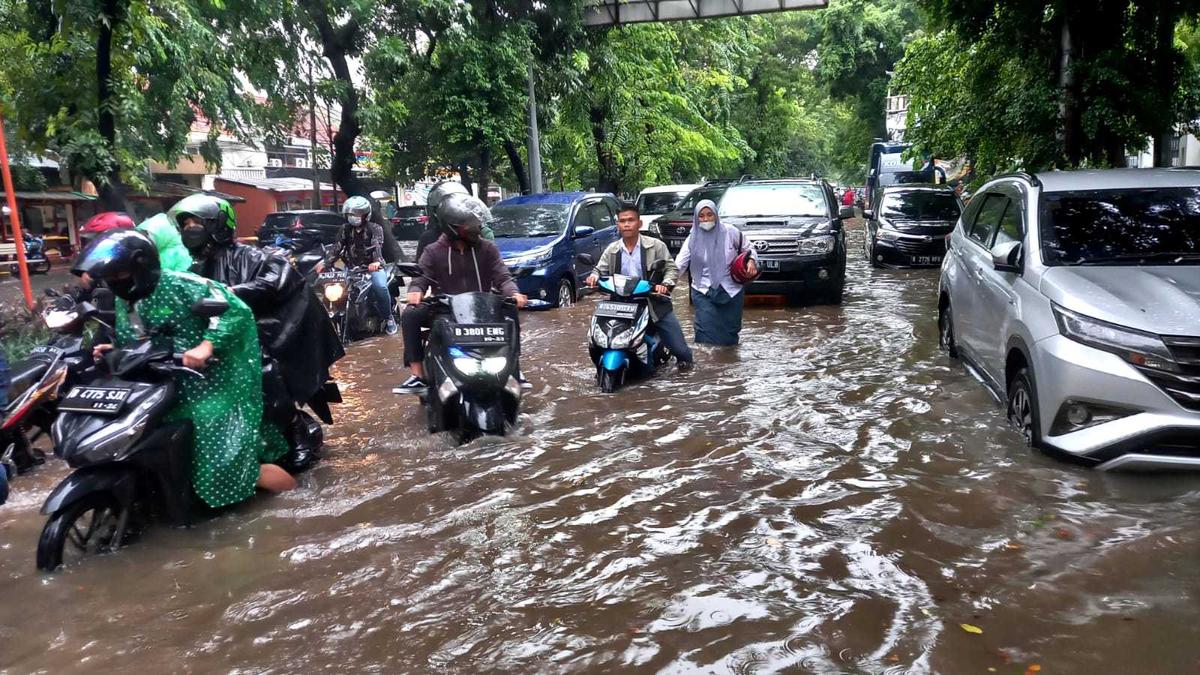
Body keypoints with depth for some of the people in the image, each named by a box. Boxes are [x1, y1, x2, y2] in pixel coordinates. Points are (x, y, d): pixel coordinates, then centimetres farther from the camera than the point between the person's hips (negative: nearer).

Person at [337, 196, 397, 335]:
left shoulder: (375, 228, -1)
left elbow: (377, 245, -21)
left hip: (372, 266, -4)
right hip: (352, 267, 5)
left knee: (380, 287, -32)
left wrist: (376, 261, -42)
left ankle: (389, 317, -12)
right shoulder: (346, 230, 13)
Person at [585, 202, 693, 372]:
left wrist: (665, 284, -22)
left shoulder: (656, 245, -4)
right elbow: (600, 270, 8)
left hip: (656, 304, -1)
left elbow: (672, 268, -3)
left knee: (679, 347, 2)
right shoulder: (612, 250, 4)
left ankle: (685, 358, 37)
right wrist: (594, 277, -15)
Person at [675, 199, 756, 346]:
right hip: (703, 293, 0)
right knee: (706, 334, -11)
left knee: (730, 332, 10)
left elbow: (747, 248, 11)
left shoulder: (730, 232, -4)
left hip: (731, 291, 1)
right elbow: (679, 264, -8)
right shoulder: (693, 239, -2)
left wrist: (751, 261, -9)